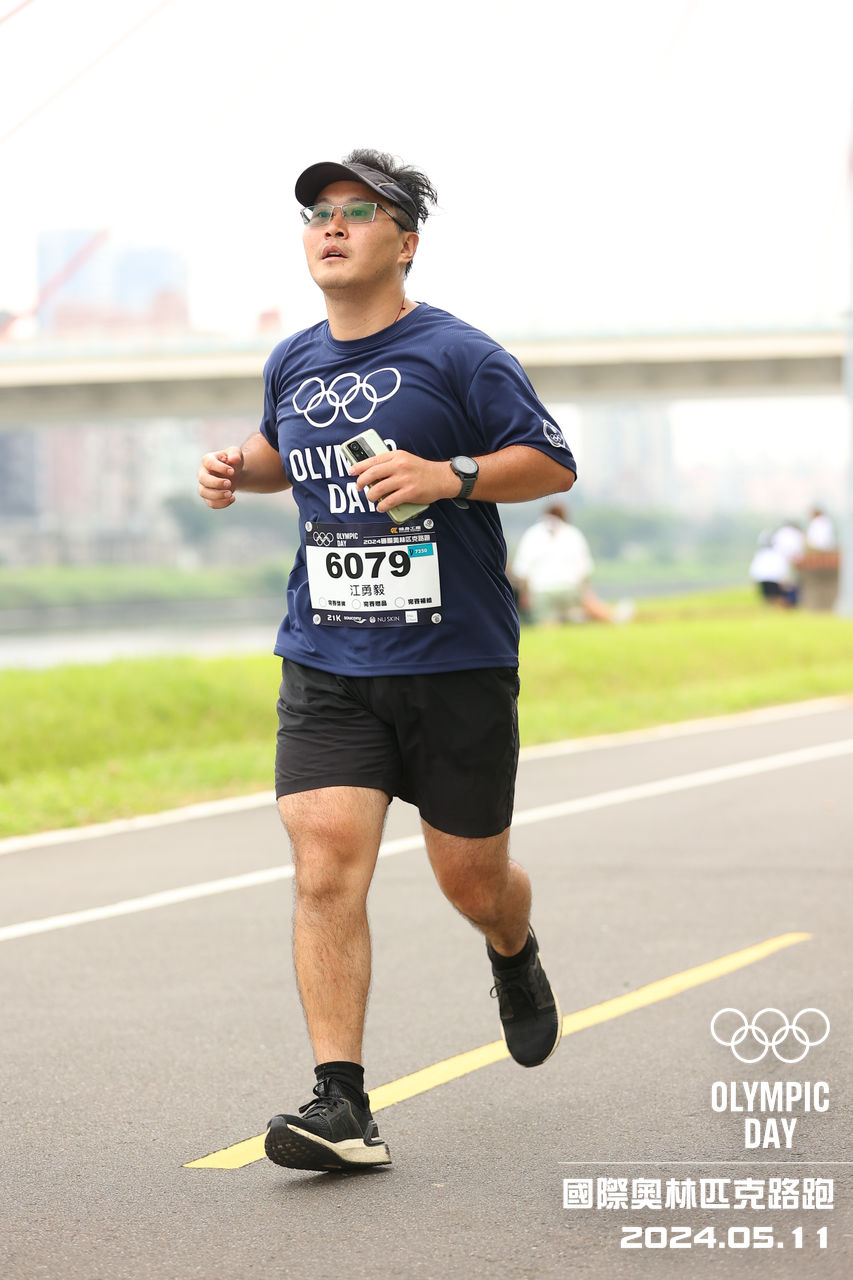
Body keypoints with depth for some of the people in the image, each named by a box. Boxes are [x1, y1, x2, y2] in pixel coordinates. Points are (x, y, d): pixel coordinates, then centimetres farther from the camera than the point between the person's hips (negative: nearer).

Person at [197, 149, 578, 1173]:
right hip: (325, 666, 3)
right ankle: (341, 1106, -13)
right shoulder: (293, 364, 10)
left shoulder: (457, 356, -6)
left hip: (457, 665, -3)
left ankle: (515, 958, 46)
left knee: (471, 879, 8)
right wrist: (238, 468, 9)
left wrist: (450, 476, -20)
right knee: (324, 867, -14)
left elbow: (554, 464, -4)